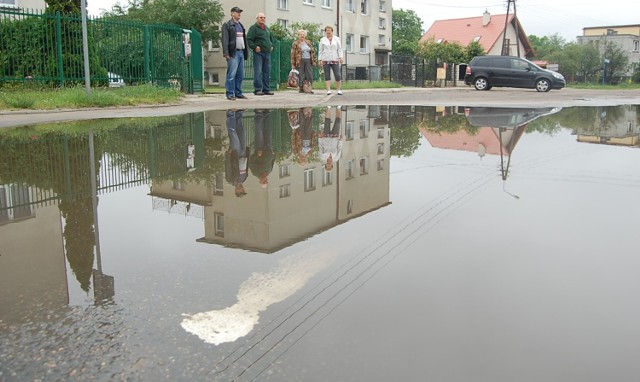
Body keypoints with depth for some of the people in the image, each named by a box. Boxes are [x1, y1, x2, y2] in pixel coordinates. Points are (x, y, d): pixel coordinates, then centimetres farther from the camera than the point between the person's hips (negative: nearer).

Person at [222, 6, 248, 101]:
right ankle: (230, 94, -7)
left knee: (240, 75, 8)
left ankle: (238, 93, 15)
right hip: (233, 53, -7)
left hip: (241, 52, 8)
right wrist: (226, 53, -18)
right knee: (231, 74, -10)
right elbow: (225, 40, -9)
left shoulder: (241, 25, 22)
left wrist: (246, 52, 17)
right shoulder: (227, 25, -1)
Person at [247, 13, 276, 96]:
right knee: (258, 72, -9)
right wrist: (255, 47, -16)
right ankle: (258, 90, -6)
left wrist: (272, 46, 18)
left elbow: (272, 38, 32)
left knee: (267, 71, 7)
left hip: (267, 52, 7)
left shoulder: (267, 28, 19)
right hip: (258, 53, -7)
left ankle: (266, 89, 12)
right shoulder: (253, 28, -3)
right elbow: (248, 39, -10)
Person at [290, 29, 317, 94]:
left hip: (308, 61, 4)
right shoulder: (295, 44, 1)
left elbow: (313, 51, 16)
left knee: (310, 75, -1)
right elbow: (293, 54, -3)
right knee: (301, 75, -3)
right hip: (300, 61, -4)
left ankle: (309, 88, 4)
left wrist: (314, 60, 8)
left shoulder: (309, 43, 14)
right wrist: (293, 64, -9)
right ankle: (301, 88, 5)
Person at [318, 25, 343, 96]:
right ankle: (328, 90, -1)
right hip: (325, 60, 0)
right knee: (327, 76, -3)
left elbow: (339, 49, 8)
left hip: (334, 60, 0)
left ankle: (339, 90, 4)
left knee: (338, 75, -6)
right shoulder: (322, 40, 11)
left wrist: (341, 57, -4)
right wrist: (320, 59, 3)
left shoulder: (336, 39, 12)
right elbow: (320, 50, 10)